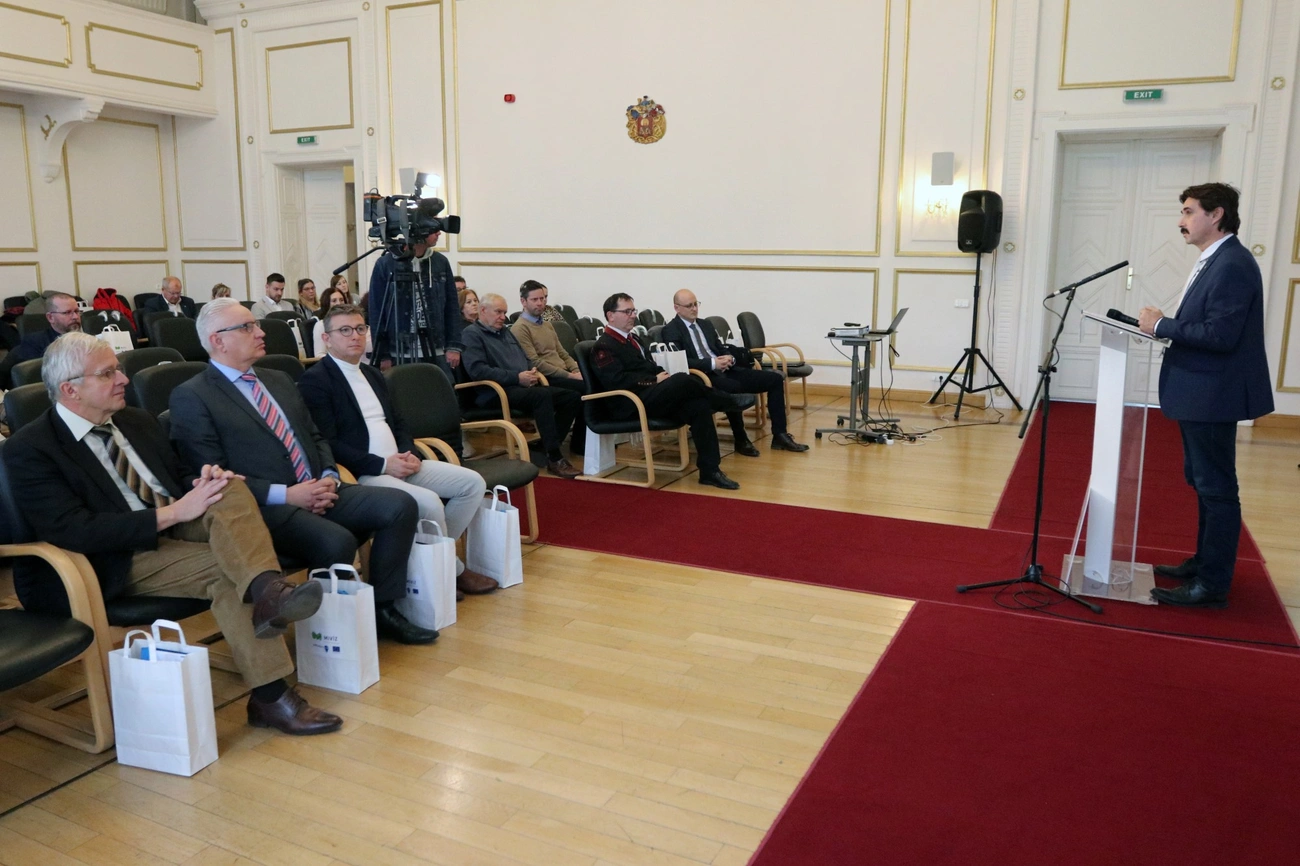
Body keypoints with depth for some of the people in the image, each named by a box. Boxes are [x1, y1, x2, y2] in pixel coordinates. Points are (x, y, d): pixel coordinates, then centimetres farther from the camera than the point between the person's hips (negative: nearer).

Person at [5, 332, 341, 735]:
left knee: (232, 488, -24)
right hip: (115, 563, -6)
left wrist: (201, 481, -6)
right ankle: (271, 695, -31)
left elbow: (177, 480, 21)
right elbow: (73, 531, -19)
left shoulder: (138, 422, 15)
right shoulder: (29, 449, -8)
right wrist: (175, 512, -25)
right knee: (226, 566, -29)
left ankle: (268, 590, -46)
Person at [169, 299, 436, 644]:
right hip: (264, 508, -7)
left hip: (318, 492, 7)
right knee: (338, 541, -33)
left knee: (401, 505, -12)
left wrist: (329, 477, 0)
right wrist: (285, 494, -17)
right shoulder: (191, 397, -3)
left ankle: (382, 608, -3)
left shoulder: (279, 380, 20)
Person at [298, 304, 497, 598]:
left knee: (473, 483, -1)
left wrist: (409, 453, -1)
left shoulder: (373, 375, 20)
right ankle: (451, 569, -4)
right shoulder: (315, 380, -6)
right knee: (429, 502, -29)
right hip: (361, 474, -9)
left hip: (399, 464, 9)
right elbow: (327, 444, -15)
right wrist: (382, 464, -18)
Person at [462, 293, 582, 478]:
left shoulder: (506, 332, 25)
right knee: (543, 395, -35)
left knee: (573, 397, -4)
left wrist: (532, 372, 3)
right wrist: (517, 377, -19)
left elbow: (526, 359, 30)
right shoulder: (472, 334, -3)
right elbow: (476, 369, -17)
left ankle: (548, 446, 0)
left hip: (525, 386, 9)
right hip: (498, 391, -9)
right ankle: (555, 459, -31)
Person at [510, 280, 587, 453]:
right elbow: (535, 363, -14)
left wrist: (578, 370, 2)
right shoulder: (520, 328, -6)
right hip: (547, 379, -8)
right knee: (587, 387, -27)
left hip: (563, 374, 8)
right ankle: (579, 442, -13)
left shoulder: (548, 325, 23)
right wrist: (569, 375, -16)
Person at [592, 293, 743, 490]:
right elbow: (617, 381, -17)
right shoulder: (604, 347, -5)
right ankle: (729, 404, -3)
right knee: (683, 380, -29)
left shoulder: (632, 339, 24)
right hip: (631, 404, -9)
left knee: (699, 406, -17)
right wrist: (655, 380, -15)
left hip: (651, 397, 9)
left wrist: (663, 374, 2)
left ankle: (710, 471, -17)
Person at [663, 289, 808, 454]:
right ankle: (741, 439, -20)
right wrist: (712, 364, -23)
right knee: (733, 387, -40)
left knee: (775, 379, -3)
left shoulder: (706, 324, 20)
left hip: (725, 371, 8)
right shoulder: (670, 331, -3)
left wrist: (730, 358, -5)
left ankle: (779, 435, -1)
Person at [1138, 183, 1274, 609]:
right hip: (1198, 394, 11)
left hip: (1212, 396, -11)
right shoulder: (1214, 261, 14)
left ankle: (1213, 585, 6)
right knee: (1202, 483, 19)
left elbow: (1220, 335, -26)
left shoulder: (1232, 265, -19)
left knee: (1216, 488, -2)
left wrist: (1161, 325, -18)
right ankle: (1205, 562, 33)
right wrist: (1164, 324, 1)